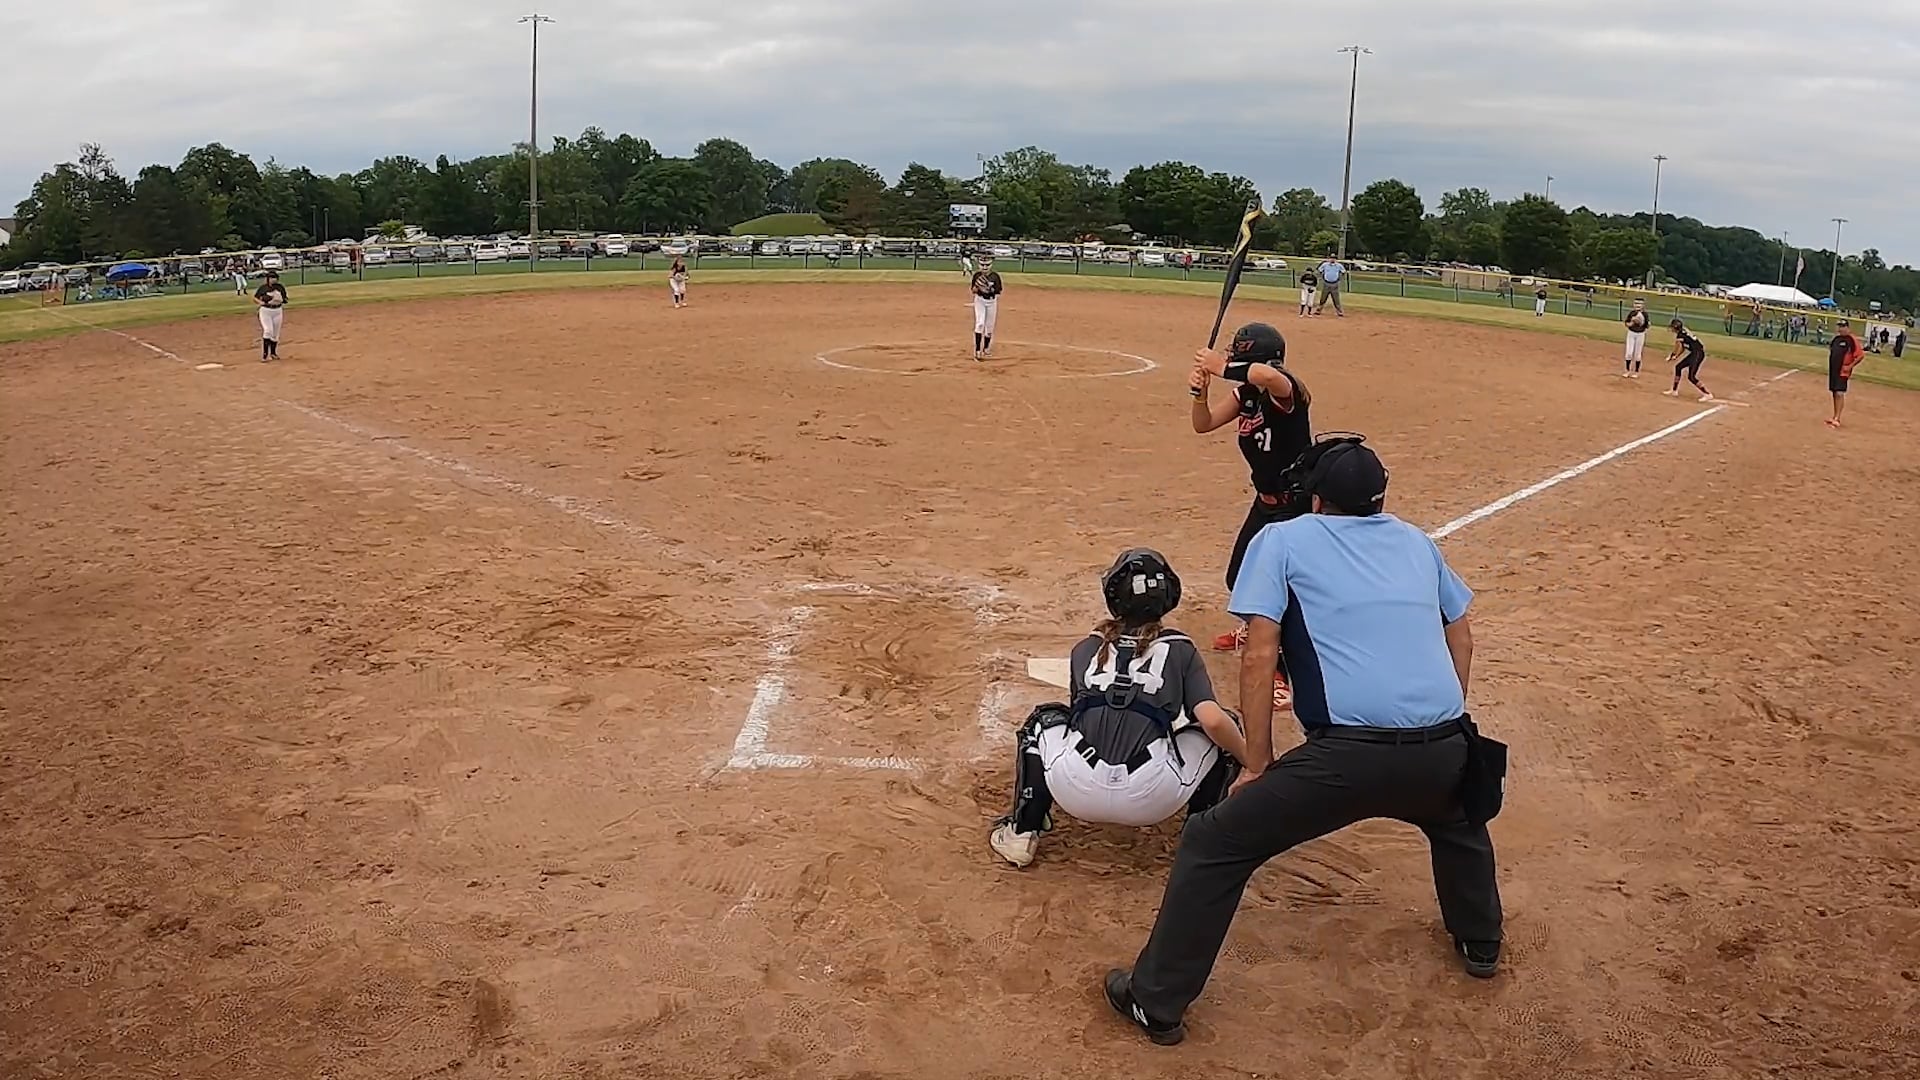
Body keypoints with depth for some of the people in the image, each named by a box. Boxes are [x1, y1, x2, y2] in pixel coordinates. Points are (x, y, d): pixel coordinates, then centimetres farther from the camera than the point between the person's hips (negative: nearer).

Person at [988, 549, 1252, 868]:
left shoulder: (1086, 648, 20)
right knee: (1224, 731, 20)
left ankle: (1022, 832, 23)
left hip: (1076, 792, 2)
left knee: (1044, 721, 33)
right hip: (1150, 801, -2)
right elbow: (1213, 721, -2)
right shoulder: (1180, 651, 12)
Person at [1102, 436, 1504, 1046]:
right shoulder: (1416, 541, 23)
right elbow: (1461, 635, 28)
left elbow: (1258, 657, -1)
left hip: (1348, 755, -5)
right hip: (1443, 751, 6)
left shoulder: (1283, 539, 9)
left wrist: (1257, 765, 5)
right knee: (1457, 817, 41)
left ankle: (1156, 1001, 12)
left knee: (1213, 845, 8)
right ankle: (1480, 944, 56)